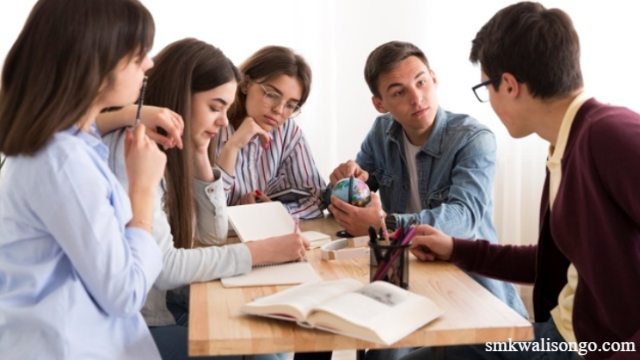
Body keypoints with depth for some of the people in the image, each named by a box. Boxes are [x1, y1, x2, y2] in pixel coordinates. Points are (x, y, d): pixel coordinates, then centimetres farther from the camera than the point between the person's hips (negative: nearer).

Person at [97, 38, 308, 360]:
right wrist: (263, 251, -23)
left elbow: (214, 233, 9)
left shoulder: (174, 151, 5)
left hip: (165, 306, 8)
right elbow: (163, 268, -27)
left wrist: (199, 158, -3)